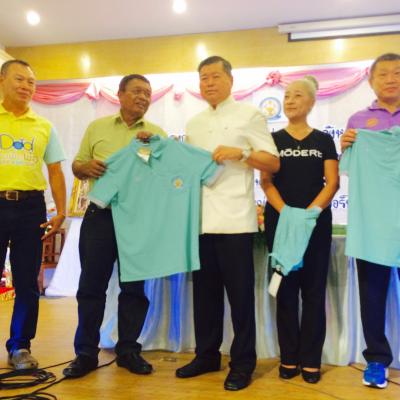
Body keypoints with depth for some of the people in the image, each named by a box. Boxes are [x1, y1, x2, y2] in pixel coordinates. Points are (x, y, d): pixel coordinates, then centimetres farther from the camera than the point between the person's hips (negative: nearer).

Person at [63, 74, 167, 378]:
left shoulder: (157, 133, 8)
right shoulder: (97, 127, 9)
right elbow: (76, 165, 10)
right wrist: (86, 167, -12)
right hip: (100, 215, 0)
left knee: (134, 287, 7)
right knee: (91, 285, 4)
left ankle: (128, 350, 21)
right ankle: (86, 352, 16)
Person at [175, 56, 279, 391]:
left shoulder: (249, 115, 3)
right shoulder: (194, 123, 18)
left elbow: (274, 163, -1)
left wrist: (241, 153, -16)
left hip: (235, 220, -5)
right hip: (200, 220, 5)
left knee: (240, 293, 2)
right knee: (204, 291, 12)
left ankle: (242, 364, 15)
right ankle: (207, 355, 26)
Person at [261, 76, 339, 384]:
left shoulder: (324, 140, 8)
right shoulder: (273, 139, 8)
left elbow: (332, 183, 0)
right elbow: (266, 181, 0)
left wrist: (309, 212, -16)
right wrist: (286, 213, -16)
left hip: (317, 222, 0)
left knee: (313, 289, 3)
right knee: (286, 288, 5)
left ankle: (311, 359, 13)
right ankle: (289, 358, 15)